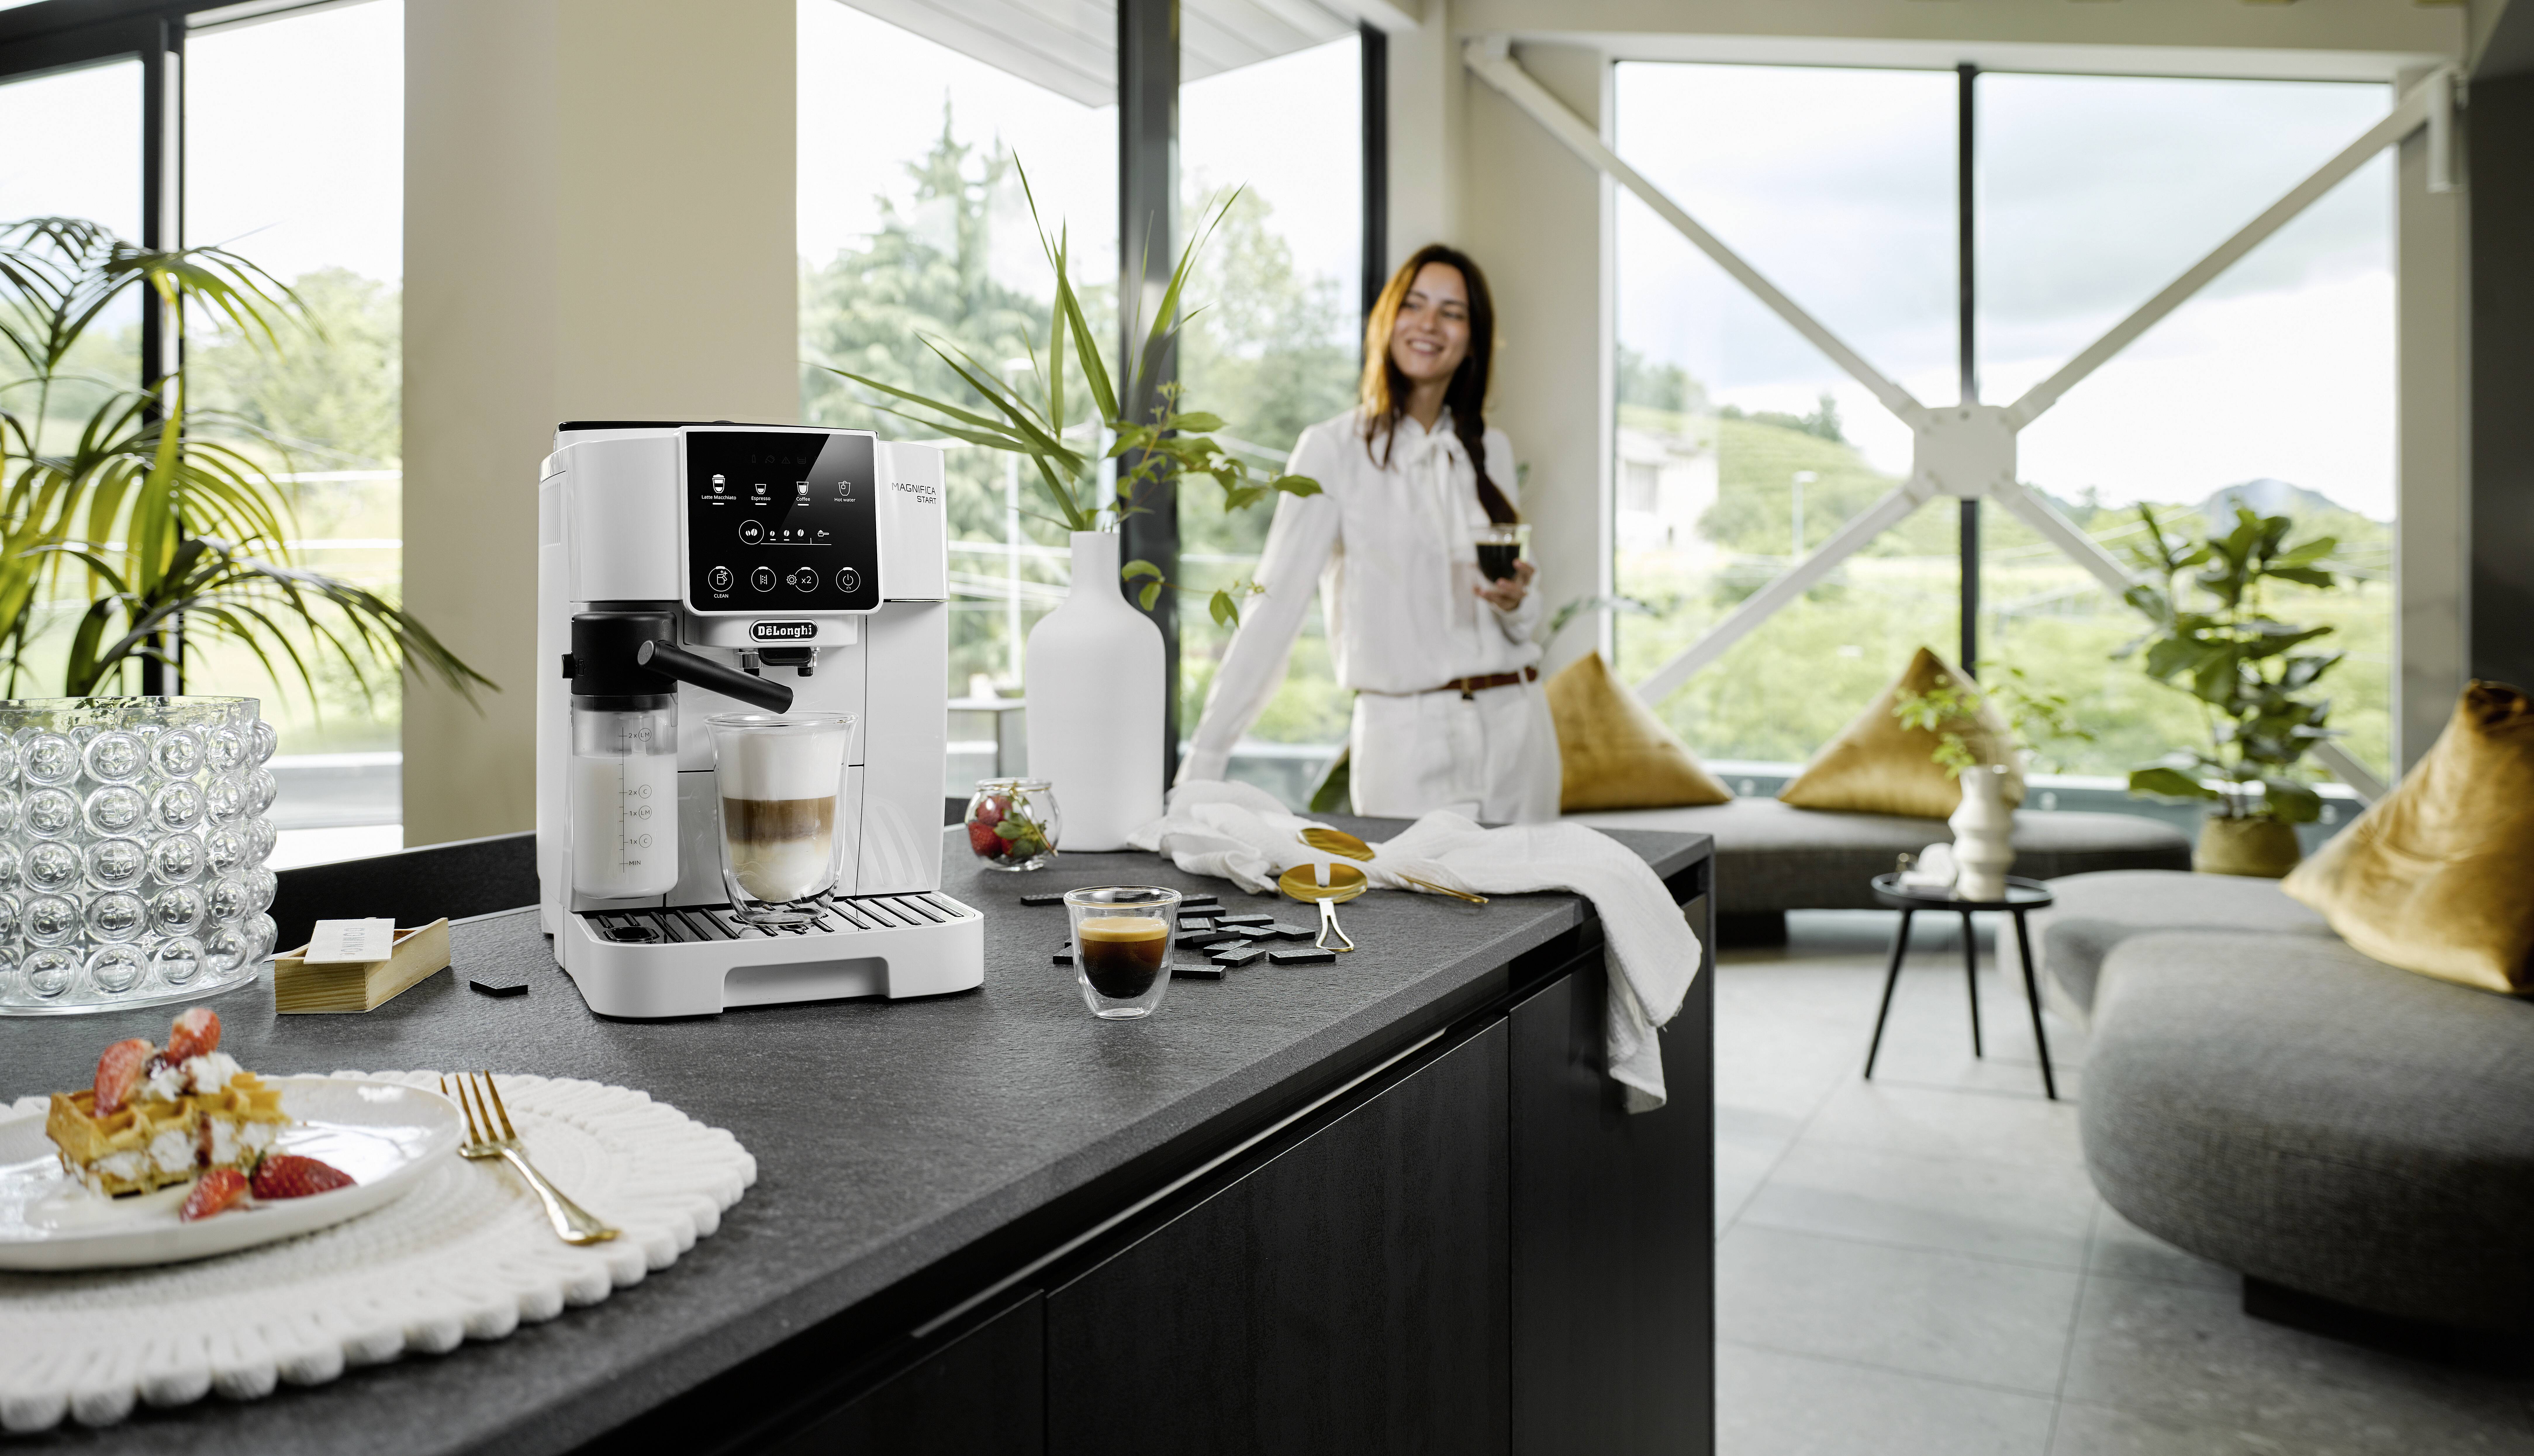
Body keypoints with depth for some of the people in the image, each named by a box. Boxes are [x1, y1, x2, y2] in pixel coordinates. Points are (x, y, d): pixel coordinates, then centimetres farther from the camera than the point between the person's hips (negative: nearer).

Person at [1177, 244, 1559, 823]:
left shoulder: (1491, 450, 10)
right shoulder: (1334, 449, -4)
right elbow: (1273, 607, -9)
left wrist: (1515, 602, -6)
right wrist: (1202, 764, -15)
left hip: (1517, 725, 5)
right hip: (1408, 739, -4)